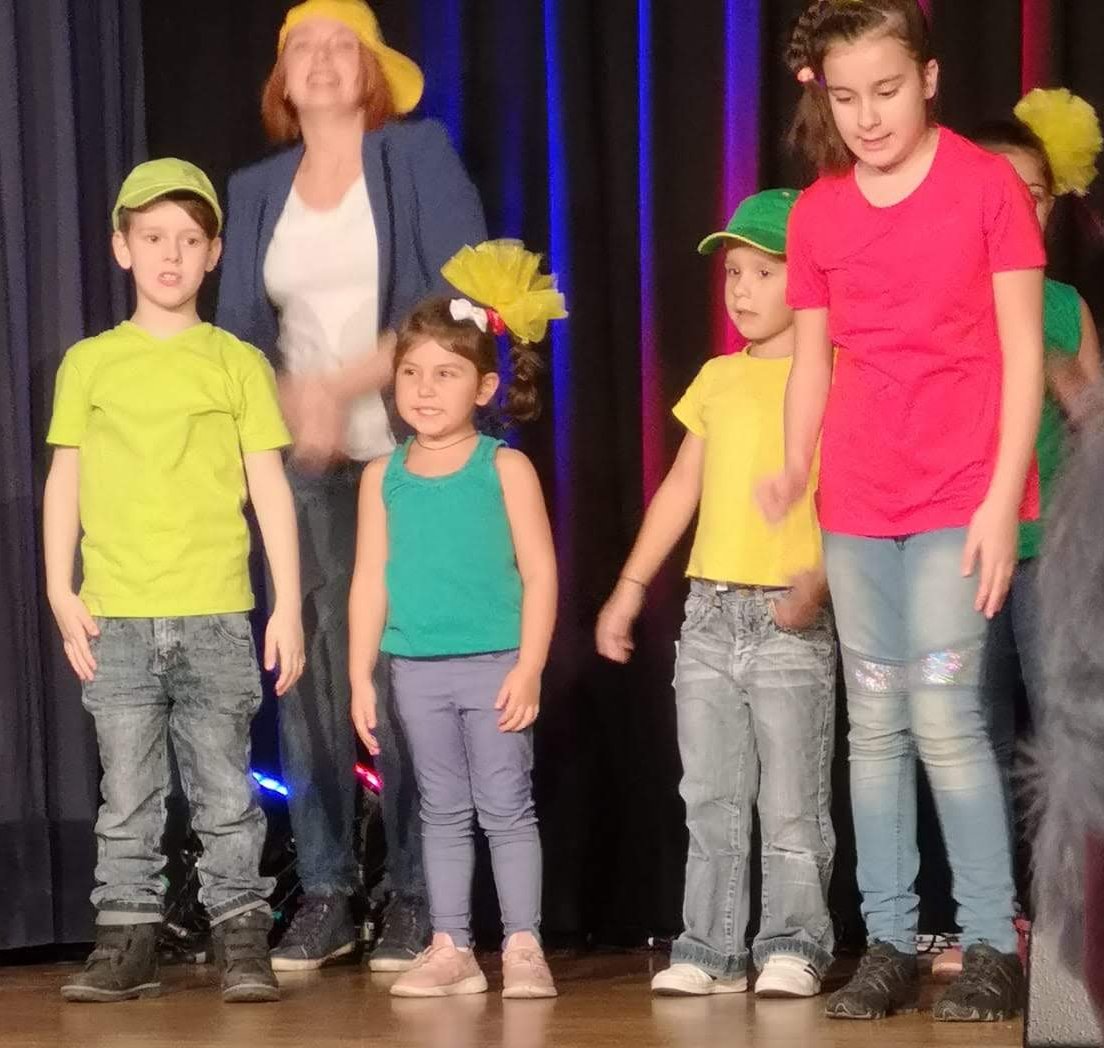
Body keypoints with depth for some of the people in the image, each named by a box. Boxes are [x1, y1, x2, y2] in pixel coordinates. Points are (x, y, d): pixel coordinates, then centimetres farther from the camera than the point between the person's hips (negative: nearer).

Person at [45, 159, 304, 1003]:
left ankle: (243, 942, 7)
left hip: (216, 616, -1)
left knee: (225, 793, 1)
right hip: (116, 617, 1)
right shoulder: (88, 363, 8)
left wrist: (289, 603, -1)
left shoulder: (238, 363, 5)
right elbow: (65, 481, 9)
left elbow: (269, 485, 4)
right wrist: (61, 593, 0)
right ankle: (127, 941, 10)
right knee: (127, 795, 4)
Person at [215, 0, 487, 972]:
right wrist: (296, 409, -11)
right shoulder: (257, 190, 15)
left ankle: (417, 896, -1)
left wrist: (343, 386, -15)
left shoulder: (420, 155, 2)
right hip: (302, 463, 4)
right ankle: (325, 893, 4)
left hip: (413, 453, -4)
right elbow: (240, 336, 9)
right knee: (307, 670, -3)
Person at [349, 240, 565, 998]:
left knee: (506, 807, 1)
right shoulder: (384, 477, 6)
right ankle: (451, 950, 15)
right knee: (443, 811, 10)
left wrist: (528, 669, -12)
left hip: (493, 664, -3)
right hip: (417, 670, 3)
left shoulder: (505, 468, -4)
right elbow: (371, 580, 8)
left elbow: (540, 572, -6)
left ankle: (523, 947, 7)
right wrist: (361, 676, 4)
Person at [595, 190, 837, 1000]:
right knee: (711, 798, 6)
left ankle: (794, 949, 4)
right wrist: (631, 586, 16)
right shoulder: (718, 379, 14)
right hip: (708, 612, 6)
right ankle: (712, 949, 10)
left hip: (790, 618, -6)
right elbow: (682, 488, 19)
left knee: (791, 802, -3)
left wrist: (821, 579, -25)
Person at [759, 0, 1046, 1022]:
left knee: (944, 716, -10)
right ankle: (889, 946, 12)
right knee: (876, 726, 6)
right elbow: (813, 361, 11)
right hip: (856, 504, 4)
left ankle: (993, 947, 0)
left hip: (959, 496, -4)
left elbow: (1023, 352, -6)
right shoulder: (816, 214, 6)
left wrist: (1002, 497, -12)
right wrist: (794, 468, -7)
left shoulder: (987, 184, -5)